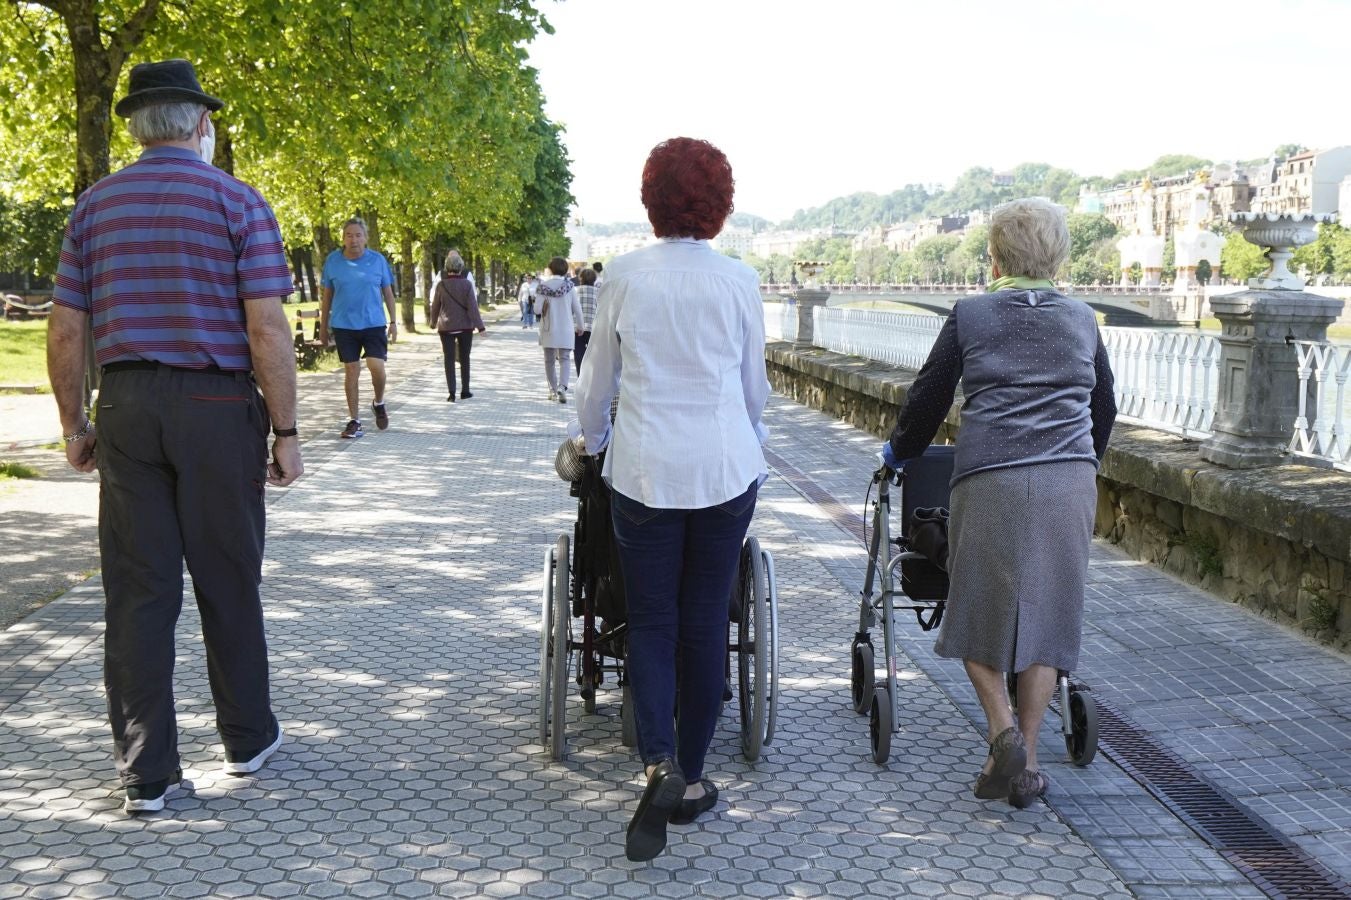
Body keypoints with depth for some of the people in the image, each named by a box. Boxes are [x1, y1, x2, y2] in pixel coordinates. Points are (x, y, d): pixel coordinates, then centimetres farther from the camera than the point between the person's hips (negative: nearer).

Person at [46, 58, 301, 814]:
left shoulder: (96, 205, 8)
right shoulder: (238, 202, -3)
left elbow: (66, 333, 6)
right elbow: (267, 329, -10)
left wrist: (75, 425, 15)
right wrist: (285, 432, -6)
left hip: (126, 410, 3)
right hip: (217, 408, -3)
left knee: (138, 592, 6)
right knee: (228, 582, 10)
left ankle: (147, 772, 10)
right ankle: (248, 738, 25)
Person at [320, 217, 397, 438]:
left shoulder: (378, 260, 1)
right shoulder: (333, 261, 2)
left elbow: (388, 292, 8)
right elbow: (327, 295, 10)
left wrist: (393, 321, 4)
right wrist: (323, 325, 10)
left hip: (374, 323, -1)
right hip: (344, 325, 1)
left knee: (377, 366, -13)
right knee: (351, 371, 3)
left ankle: (379, 404, 17)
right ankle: (354, 421, 12)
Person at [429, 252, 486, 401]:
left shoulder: (441, 285, -4)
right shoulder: (467, 284, -8)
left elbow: (435, 306, 4)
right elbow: (472, 306, -11)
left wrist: (434, 321, 21)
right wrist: (480, 326, -9)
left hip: (446, 327, 0)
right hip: (465, 327, 0)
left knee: (449, 360, 1)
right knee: (464, 359, 12)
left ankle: (452, 393, -6)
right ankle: (465, 391, 16)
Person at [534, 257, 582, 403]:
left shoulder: (543, 287, -6)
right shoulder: (569, 286, -5)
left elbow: (537, 309, -9)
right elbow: (577, 309, -2)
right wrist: (579, 326, 12)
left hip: (548, 330, 1)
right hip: (566, 330, -1)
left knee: (550, 361, 13)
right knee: (564, 359, 0)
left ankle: (553, 390, 18)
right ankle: (562, 387, -22)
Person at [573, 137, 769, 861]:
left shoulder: (625, 275, -3)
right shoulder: (739, 280, 0)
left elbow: (596, 380, 7)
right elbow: (755, 387, 10)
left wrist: (592, 440, 25)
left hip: (645, 469, -1)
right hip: (726, 468, 1)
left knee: (652, 623, 8)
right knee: (706, 624, 10)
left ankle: (660, 765, -12)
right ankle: (691, 779, 18)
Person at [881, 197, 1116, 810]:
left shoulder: (970, 316, 5)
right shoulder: (1082, 320, 14)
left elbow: (929, 398, 9)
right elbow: (1104, 409, 23)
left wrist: (899, 450, 26)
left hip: (989, 480, -3)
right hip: (1069, 482, 3)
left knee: (979, 615, 11)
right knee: (1045, 616, 8)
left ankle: (1003, 731, -6)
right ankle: (1026, 760, 10)